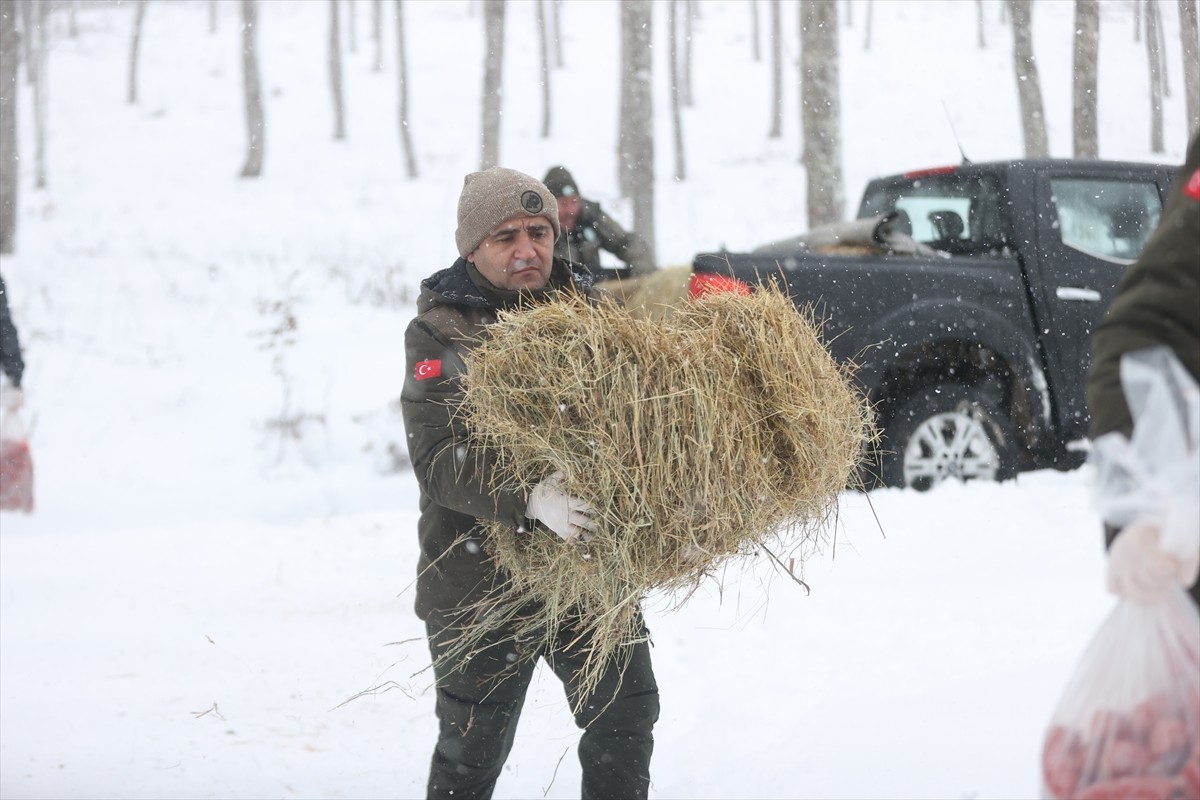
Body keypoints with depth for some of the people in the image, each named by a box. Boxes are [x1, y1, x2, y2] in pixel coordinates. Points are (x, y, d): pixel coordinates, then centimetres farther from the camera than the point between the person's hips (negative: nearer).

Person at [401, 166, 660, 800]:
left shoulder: (586, 305, 5)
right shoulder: (439, 332, -9)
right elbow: (439, 461, -21)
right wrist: (531, 497, -38)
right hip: (481, 575, -4)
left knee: (625, 720, 9)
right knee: (473, 748, 7)